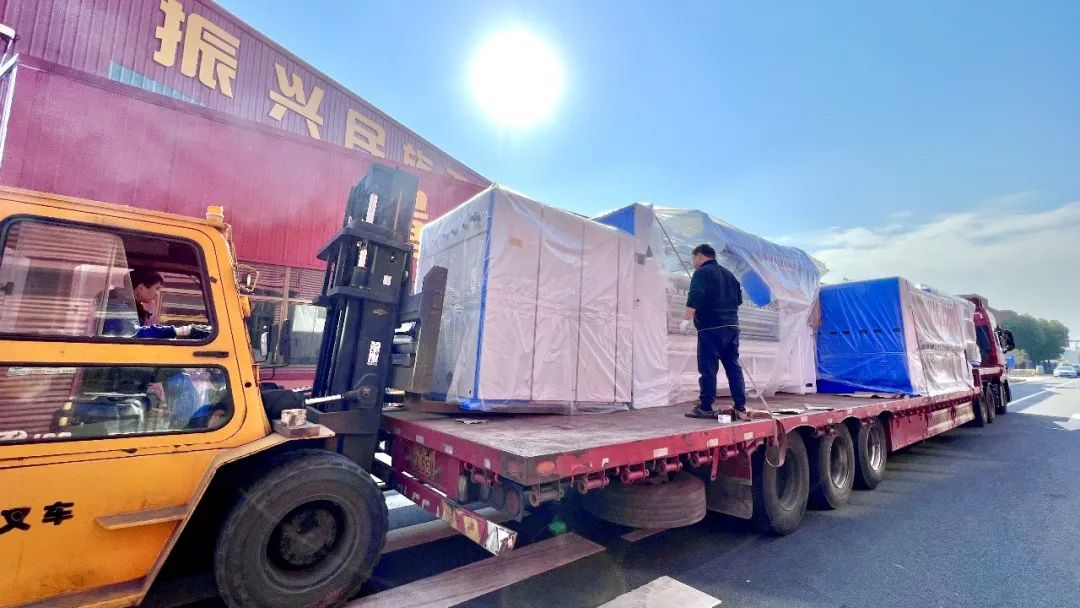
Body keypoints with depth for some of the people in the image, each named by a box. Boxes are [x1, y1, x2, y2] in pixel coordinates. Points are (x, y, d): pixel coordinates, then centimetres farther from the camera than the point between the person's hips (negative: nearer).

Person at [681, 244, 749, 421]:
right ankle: (740, 409, 8)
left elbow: (694, 298, -17)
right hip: (731, 326, 8)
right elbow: (739, 299, 25)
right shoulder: (728, 274, 20)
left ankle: (706, 408, 0)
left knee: (708, 369, -4)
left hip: (710, 328, -8)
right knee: (734, 367, 8)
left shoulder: (701, 273, -4)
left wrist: (686, 320, -16)